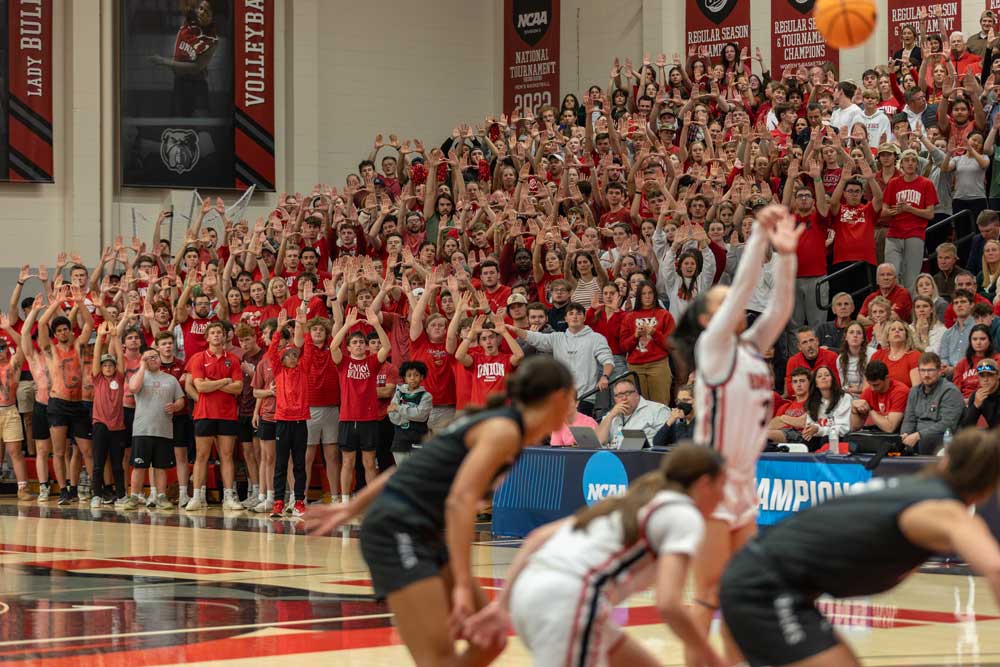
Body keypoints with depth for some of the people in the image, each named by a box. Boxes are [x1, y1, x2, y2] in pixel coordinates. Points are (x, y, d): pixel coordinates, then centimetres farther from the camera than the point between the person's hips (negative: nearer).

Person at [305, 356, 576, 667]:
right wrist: (463, 585, -28)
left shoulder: (492, 423, 16)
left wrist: (352, 508, 23)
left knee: (489, 641, 8)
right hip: (398, 529, -10)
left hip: (422, 535, 10)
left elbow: (414, 467, 19)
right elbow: (460, 501, -23)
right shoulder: (504, 430, -12)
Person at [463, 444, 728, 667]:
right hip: (569, 599, -10)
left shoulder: (632, 501, 28)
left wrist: (502, 604, 20)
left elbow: (539, 537, 23)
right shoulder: (684, 515, 3)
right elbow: (668, 604, -9)